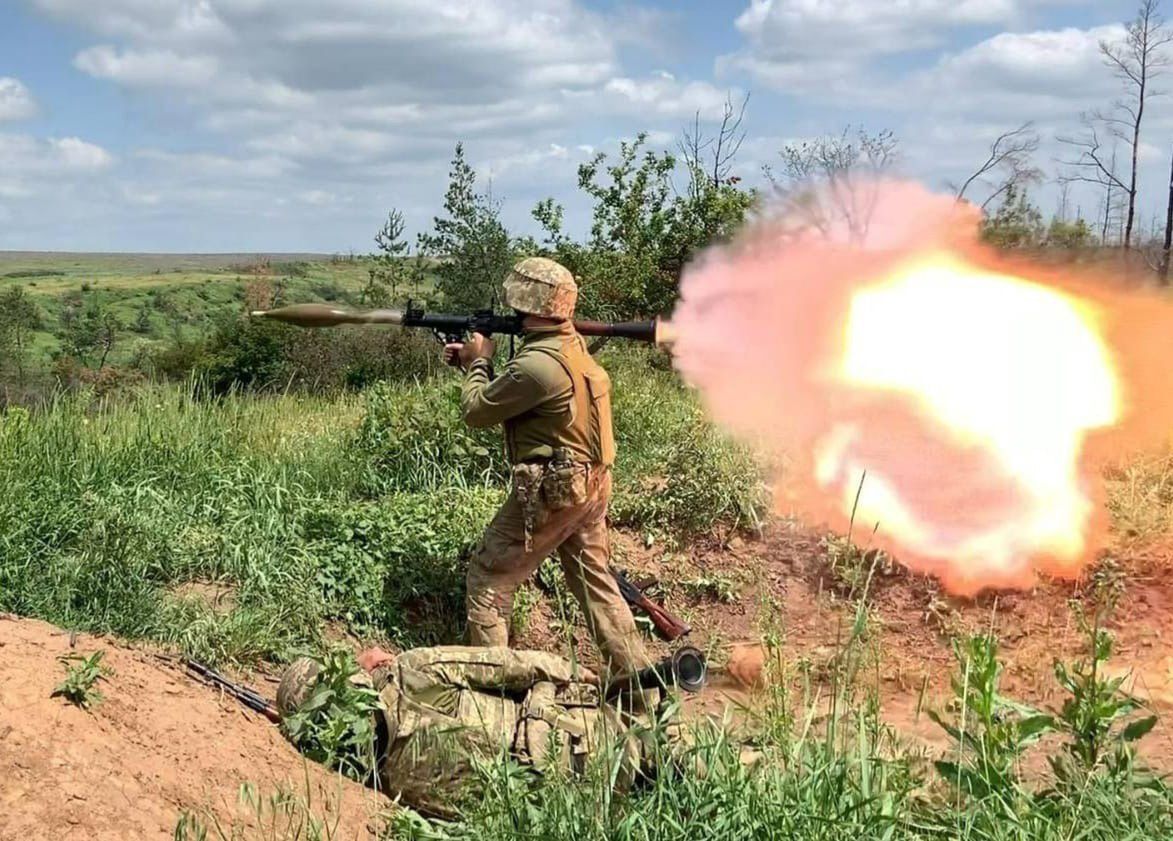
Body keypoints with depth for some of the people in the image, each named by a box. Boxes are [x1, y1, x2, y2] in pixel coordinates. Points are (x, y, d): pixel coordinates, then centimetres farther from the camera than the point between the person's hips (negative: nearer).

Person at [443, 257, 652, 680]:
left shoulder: (538, 363, -24)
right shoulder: (571, 344, 7)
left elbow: (477, 410, -12)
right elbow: (517, 392, 20)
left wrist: (480, 360, 3)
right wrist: (473, 362, 15)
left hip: (550, 492, -9)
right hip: (591, 485, 9)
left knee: (488, 576, 5)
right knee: (596, 579, 17)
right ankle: (635, 672, 22)